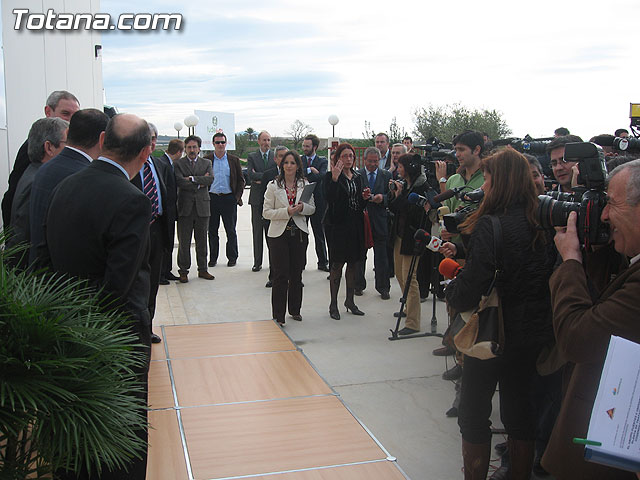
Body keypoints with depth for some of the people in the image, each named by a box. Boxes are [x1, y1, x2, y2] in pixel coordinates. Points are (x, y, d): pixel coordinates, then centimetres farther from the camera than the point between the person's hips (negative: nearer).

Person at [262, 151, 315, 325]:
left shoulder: (304, 184, 6)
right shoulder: (273, 185, -1)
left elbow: (312, 208, 10)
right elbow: (266, 212, -4)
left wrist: (302, 207, -12)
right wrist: (286, 212, -18)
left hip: (299, 233, 3)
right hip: (279, 234, -3)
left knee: (296, 273, 11)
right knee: (281, 275, -5)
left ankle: (295, 310, 26)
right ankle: (278, 316, 3)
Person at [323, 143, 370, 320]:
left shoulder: (357, 177, 14)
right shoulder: (331, 176, -5)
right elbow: (329, 198, -21)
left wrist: (364, 197, -2)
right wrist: (335, 178, -28)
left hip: (355, 225, 6)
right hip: (337, 225, -6)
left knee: (353, 263, 10)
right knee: (337, 264, -3)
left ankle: (350, 301, 22)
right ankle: (333, 304, 6)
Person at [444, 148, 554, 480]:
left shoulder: (490, 226, -20)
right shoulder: (540, 223, 1)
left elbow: (467, 292, -24)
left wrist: (451, 288, -2)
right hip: (533, 332, 7)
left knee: (474, 415, 10)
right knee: (519, 409, 20)